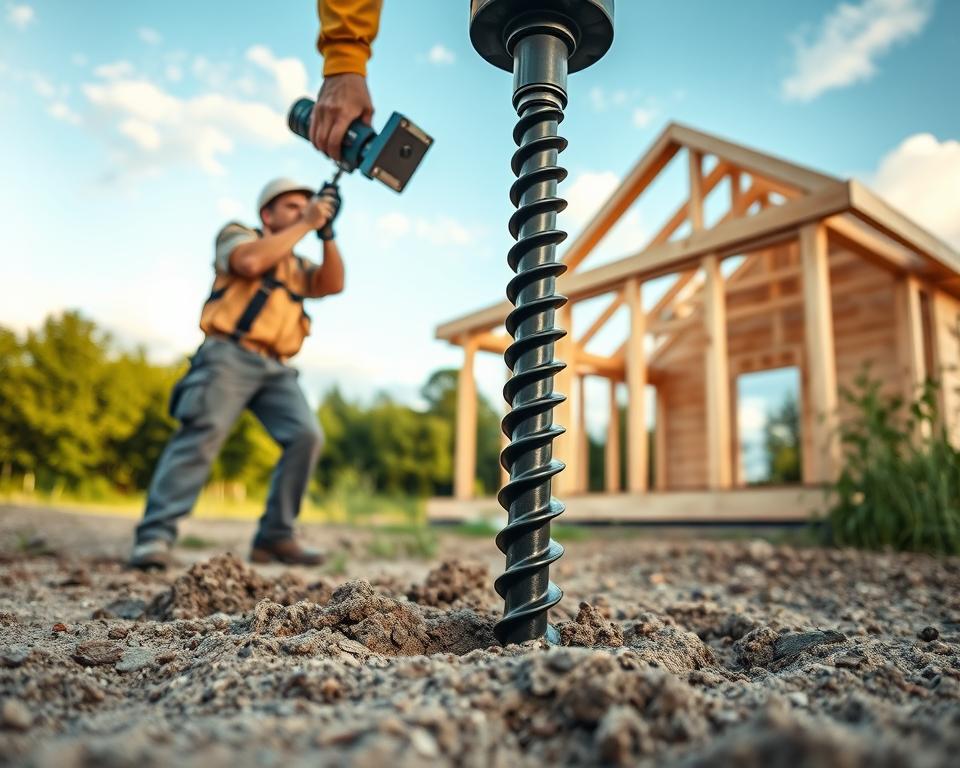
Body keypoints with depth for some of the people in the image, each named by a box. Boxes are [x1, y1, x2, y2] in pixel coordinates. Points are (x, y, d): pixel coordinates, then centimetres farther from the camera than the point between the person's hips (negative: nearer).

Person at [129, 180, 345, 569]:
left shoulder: (296, 265, 29)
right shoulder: (237, 234, 13)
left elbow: (333, 284, 11)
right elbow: (249, 262, -11)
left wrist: (327, 232, 3)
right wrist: (305, 225, -6)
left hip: (275, 368, 5)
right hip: (230, 356, -5)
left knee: (307, 435, -13)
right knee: (203, 432, -21)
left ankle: (275, 536, -7)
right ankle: (156, 536, -21)